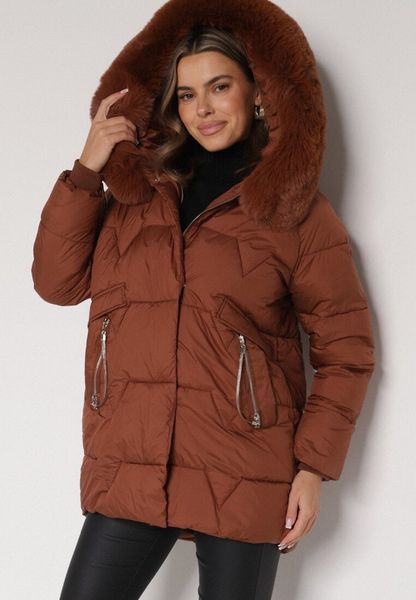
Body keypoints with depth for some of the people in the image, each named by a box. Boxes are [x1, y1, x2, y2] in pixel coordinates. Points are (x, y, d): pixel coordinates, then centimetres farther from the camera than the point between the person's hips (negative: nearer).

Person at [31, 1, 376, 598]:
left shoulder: (296, 211, 0)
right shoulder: (136, 192, 13)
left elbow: (346, 349, 1)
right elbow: (58, 281, 5)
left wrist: (315, 466, -7)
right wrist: (86, 171, -2)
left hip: (245, 483, -3)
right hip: (128, 474, 3)